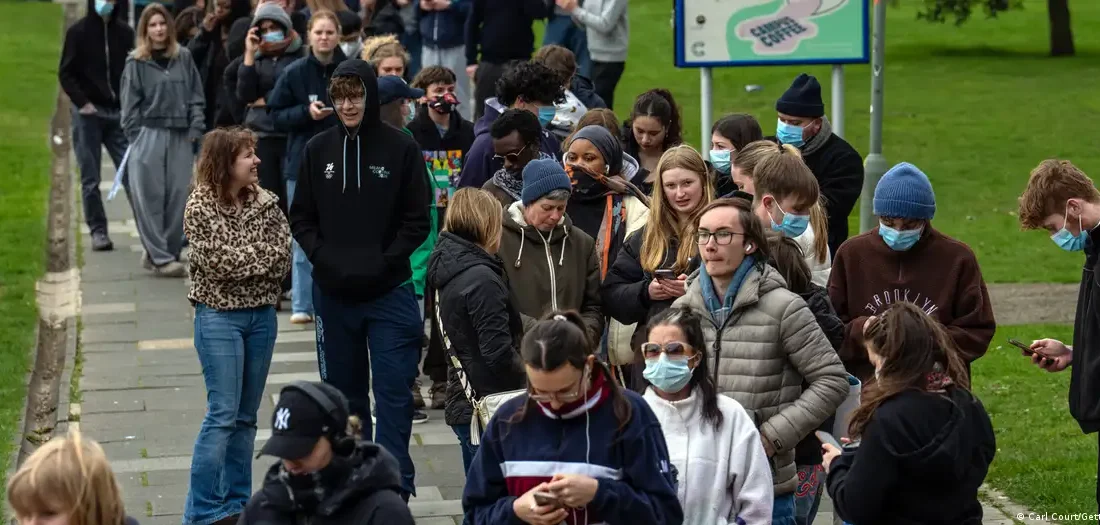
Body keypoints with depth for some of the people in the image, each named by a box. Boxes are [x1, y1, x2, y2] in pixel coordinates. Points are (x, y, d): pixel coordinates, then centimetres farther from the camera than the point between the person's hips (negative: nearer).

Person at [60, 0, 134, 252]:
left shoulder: (125, 33, 5)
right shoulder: (78, 32, 0)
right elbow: (65, 73, 0)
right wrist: (82, 102, -11)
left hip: (119, 113, 1)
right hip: (88, 113, -1)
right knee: (90, 179, 2)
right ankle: (98, 230, 9)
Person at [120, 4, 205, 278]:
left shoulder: (183, 58, 8)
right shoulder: (136, 63, 0)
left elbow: (196, 96, 9)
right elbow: (130, 104, 0)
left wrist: (196, 129, 0)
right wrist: (137, 138, -6)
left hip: (180, 137, 3)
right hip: (148, 137, -3)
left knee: (177, 198, 1)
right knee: (150, 198, -5)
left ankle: (156, 254, 10)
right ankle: (160, 257, -3)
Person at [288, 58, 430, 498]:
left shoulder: (401, 148, -5)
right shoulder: (319, 150, 3)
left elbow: (417, 221, -3)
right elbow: (301, 218, 9)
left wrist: (384, 262, -13)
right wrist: (323, 257, -7)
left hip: (389, 292, -3)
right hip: (332, 293, 3)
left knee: (394, 391, -5)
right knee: (344, 391, 12)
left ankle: (394, 486, -2)